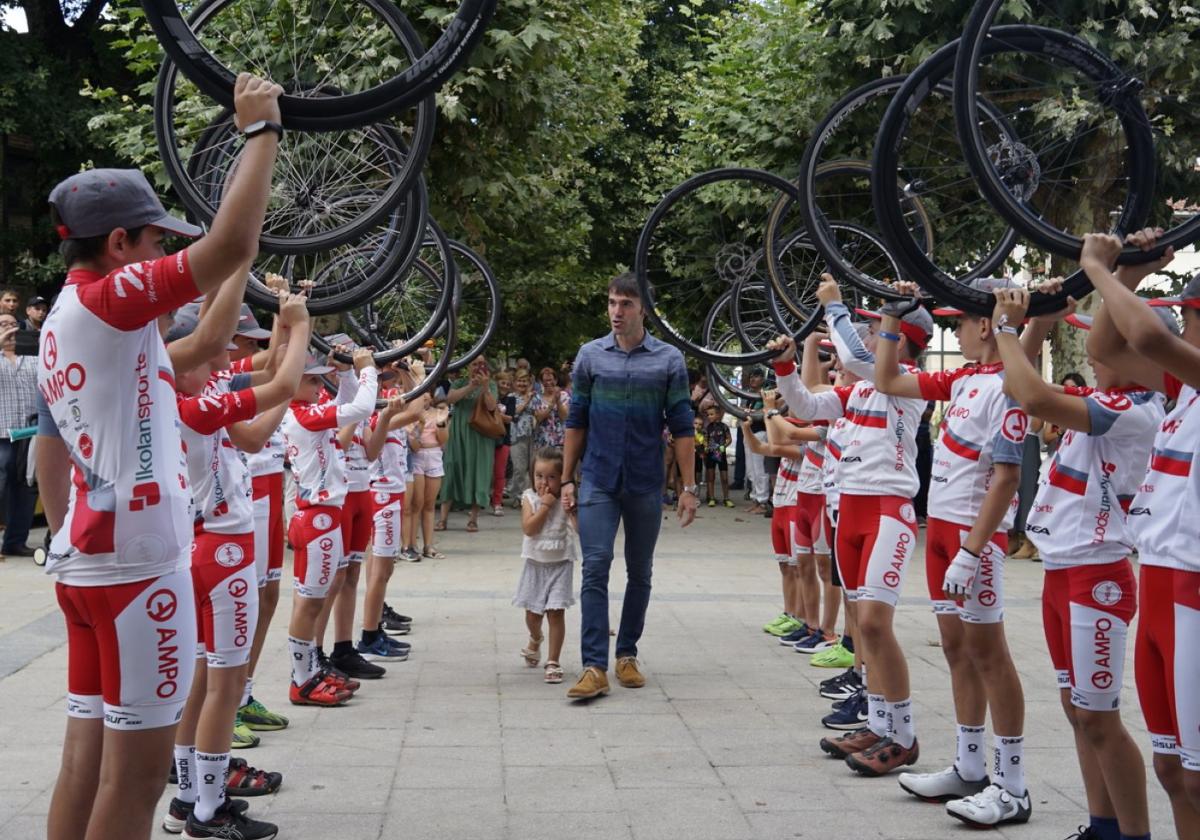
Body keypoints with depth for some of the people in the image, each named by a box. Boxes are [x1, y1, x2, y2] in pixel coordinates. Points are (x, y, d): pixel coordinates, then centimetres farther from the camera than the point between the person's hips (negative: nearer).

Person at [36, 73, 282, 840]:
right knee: (135, 770, -3)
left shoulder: (64, 319, 17)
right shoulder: (107, 299, -12)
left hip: (87, 562, 9)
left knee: (89, 758, 12)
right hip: (135, 563, -9)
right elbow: (231, 244, -25)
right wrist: (262, 128, -16)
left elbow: (50, 455, 22)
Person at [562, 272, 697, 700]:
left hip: (646, 484, 0)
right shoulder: (591, 355, 3)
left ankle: (627, 654, 25)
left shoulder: (668, 360, 0)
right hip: (598, 481, 0)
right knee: (595, 568, -9)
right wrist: (567, 480, 5)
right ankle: (594, 668, -9)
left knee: (639, 573, 10)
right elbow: (576, 421, 8)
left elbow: (681, 427, 0)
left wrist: (688, 487, -4)